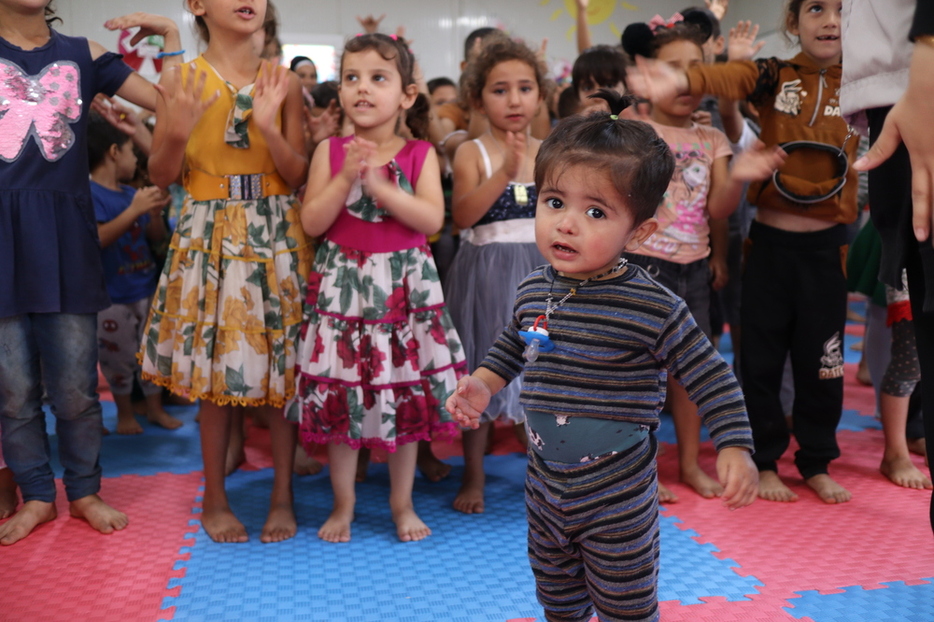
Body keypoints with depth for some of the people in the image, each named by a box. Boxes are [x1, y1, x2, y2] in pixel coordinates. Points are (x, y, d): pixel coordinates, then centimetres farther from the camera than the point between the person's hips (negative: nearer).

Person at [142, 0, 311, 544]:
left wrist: (270, 127, -16)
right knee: (214, 369, 6)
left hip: (277, 238, 1)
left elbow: (298, 177, 0)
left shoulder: (284, 82, 2)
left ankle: (283, 496, 19)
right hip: (210, 238, -1)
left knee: (284, 366, 4)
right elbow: (162, 176, 1)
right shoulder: (183, 81, -1)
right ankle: (215, 499, 22)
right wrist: (178, 130, -17)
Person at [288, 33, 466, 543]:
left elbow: (433, 219, -13)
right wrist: (346, 178, -18)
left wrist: (380, 185, -21)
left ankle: (402, 503, 24)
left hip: (404, 288, 0)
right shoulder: (330, 152, 1)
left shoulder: (420, 154, 0)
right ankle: (343, 504, 23)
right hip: (342, 286, 0)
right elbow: (312, 223, -6)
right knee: (340, 397, 5)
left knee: (406, 397, 7)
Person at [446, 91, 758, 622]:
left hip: (618, 498, -6)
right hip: (546, 483, 6)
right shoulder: (535, 289, -3)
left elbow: (711, 378, -14)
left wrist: (736, 450, -21)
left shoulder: (654, 308, -21)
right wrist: (483, 384, 5)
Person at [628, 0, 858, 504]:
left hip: (827, 245, 1)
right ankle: (764, 462, 22)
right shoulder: (774, 77, -3)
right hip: (769, 240, -1)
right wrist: (682, 81, -44)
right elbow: (731, 79, -23)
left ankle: (816, 463, 27)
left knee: (821, 360, 10)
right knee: (761, 357, 6)